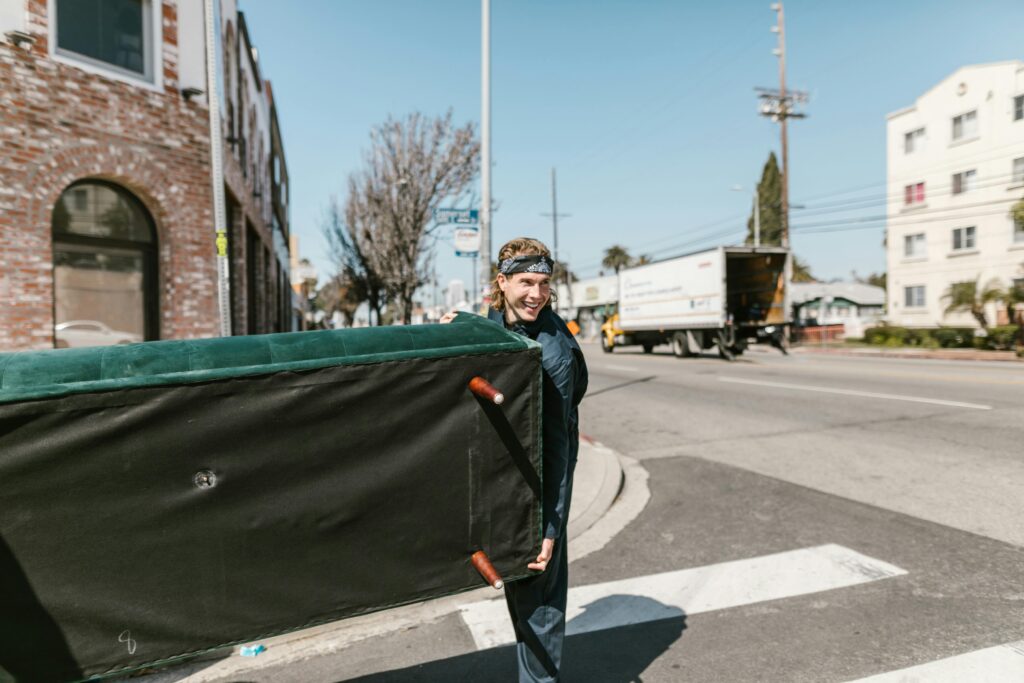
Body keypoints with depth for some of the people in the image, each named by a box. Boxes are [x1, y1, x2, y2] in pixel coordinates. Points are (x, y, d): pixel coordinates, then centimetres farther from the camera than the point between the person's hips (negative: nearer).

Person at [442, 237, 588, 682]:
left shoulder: (553, 351, -24)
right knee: (514, 583, 22)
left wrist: (550, 526, -23)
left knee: (537, 590, 3)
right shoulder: (493, 323, -1)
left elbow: (556, 444, -23)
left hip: (539, 481, -8)